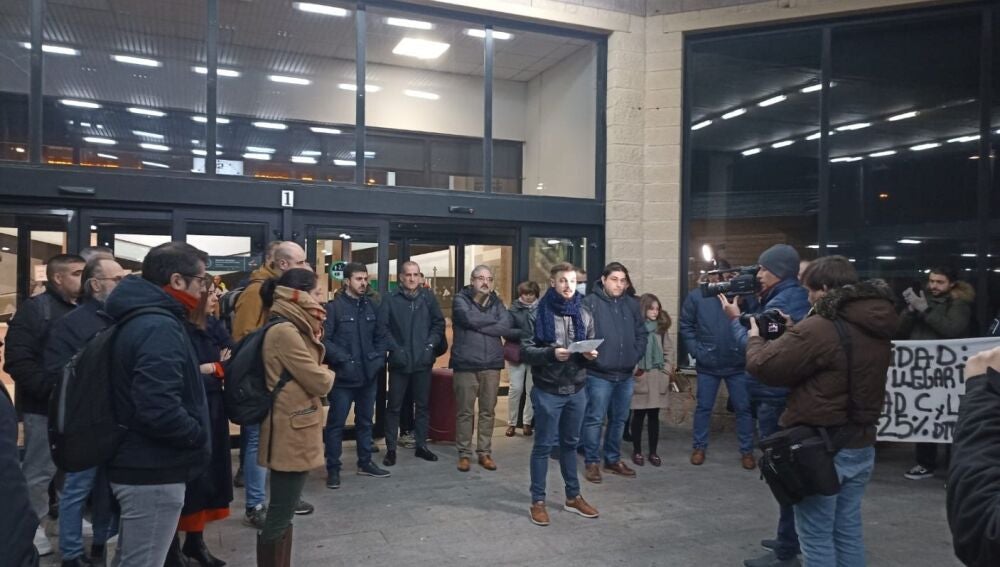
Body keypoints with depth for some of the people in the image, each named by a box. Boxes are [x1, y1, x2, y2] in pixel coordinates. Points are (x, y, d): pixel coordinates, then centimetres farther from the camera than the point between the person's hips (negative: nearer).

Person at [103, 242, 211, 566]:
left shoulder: (138, 317, 10)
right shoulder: (160, 327, -23)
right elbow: (159, 408, -33)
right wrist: (198, 436, -17)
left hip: (138, 465, 10)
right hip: (153, 472, -10)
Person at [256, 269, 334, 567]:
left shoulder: (293, 328, 12)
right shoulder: (285, 332, -20)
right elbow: (319, 382, -19)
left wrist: (320, 372, -6)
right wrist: (328, 374, 2)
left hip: (296, 429, 11)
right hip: (292, 433, -11)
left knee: (283, 512, 19)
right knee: (281, 515, 1)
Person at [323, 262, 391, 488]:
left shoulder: (374, 307, 7)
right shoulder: (334, 307, -9)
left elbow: (382, 336, 12)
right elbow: (324, 339, -14)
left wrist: (378, 358, -1)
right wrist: (343, 359, -18)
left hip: (368, 375, 5)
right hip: (343, 375, -5)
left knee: (365, 420, 17)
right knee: (336, 423, 4)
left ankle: (365, 463, 31)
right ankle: (333, 468, 15)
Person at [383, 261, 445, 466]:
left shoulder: (428, 298, 4)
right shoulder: (391, 300, -5)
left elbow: (439, 323, 7)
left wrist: (431, 344, -4)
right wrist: (394, 348, -14)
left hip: (423, 361, 3)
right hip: (399, 361, -3)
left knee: (422, 404, 12)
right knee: (394, 406, 5)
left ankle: (421, 445, 25)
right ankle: (390, 448, 15)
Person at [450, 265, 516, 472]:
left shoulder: (496, 301, 10)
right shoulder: (461, 299, 0)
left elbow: (507, 325, -7)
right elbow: (470, 318, -20)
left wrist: (480, 325, -14)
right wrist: (494, 320, -6)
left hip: (492, 364, 4)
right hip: (466, 364, -3)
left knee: (488, 411, 10)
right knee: (465, 412, 5)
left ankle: (485, 452, 21)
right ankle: (464, 453, 16)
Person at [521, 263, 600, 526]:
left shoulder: (584, 314, 6)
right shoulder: (539, 314, -8)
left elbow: (591, 346, 13)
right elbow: (525, 350, -10)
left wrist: (590, 354, -10)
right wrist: (551, 353, -25)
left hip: (577, 389, 5)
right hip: (548, 390, -4)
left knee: (570, 443, 17)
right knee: (544, 445, 5)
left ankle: (573, 497, 31)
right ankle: (538, 501, 17)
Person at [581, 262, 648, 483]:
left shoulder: (632, 305, 10)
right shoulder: (590, 303, -8)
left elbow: (641, 334, 15)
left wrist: (635, 357, 4)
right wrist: (589, 357, -18)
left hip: (626, 374, 6)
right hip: (599, 374, -5)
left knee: (619, 419, 15)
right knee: (595, 419, 1)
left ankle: (613, 459, 29)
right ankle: (592, 462, 14)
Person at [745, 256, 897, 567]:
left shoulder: (820, 328, -23)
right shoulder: (878, 326, 5)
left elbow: (764, 366, -17)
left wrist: (755, 338, 2)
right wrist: (792, 335, 9)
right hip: (861, 445, 8)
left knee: (816, 534, 6)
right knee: (848, 529, 19)